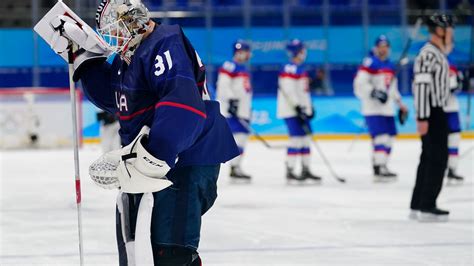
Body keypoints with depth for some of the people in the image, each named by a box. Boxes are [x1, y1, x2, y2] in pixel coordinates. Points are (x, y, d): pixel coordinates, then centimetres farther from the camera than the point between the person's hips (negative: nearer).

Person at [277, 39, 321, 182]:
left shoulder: (300, 68, 17)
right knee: (296, 138, -12)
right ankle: (290, 171, -9)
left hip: (301, 110, 10)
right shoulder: (289, 69, -14)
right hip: (291, 111, -10)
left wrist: (310, 107, 23)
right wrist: (297, 107, -25)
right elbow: (288, 91, -22)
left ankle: (306, 170, 15)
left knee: (306, 138, 10)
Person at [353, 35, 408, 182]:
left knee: (389, 138, 9)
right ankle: (379, 169, -17)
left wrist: (401, 105, 24)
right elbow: (360, 84, -18)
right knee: (381, 137, -16)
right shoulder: (369, 63, -10)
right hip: (373, 109, -9)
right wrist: (374, 92, -28)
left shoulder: (390, 65, 18)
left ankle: (382, 166, 18)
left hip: (387, 109, 9)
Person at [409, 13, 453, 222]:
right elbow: (421, 85, -23)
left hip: (435, 112, 11)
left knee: (429, 158, 13)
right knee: (438, 158, -9)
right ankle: (427, 208, -8)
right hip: (431, 114, -11)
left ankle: (417, 206, 18)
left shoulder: (438, 53, 16)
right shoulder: (429, 54, -17)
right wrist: (422, 118, -25)